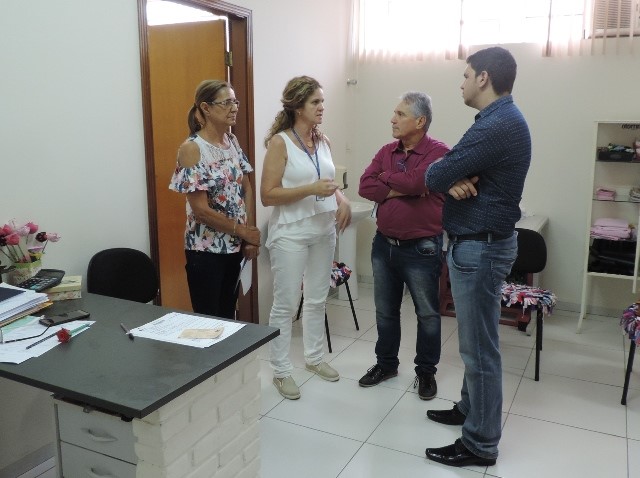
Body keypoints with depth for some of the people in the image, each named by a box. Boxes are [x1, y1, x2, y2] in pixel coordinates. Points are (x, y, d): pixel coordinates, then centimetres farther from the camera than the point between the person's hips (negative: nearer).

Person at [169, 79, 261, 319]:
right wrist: (243, 231, -11)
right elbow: (201, 210, -19)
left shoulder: (232, 141, 5)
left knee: (228, 316, 18)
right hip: (206, 249, -6)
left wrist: (249, 237, -2)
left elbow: (246, 189, 8)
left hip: (234, 246, 6)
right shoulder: (192, 149, -16)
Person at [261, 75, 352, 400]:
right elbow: (267, 195, -15)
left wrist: (342, 200, -3)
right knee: (286, 304, 2)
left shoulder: (322, 141, 8)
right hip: (291, 234, -6)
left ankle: (314, 357, 33)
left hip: (324, 230, 7)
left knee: (317, 299, 16)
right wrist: (311, 189, -24)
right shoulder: (280, 142, -11)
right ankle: (281, 370, 16)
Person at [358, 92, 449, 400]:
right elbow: (365, 186, -6)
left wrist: (386, 177, -10)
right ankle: (386, 363, 34)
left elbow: (416, 180, -28)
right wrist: (402, 189, -17)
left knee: (427, 314, 10)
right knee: (385, 311, 17)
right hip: (383, 244, 6)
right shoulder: (386, 151, 6)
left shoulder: (439, 153, -12)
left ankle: (426, 371, 27)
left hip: (421, 249, -5)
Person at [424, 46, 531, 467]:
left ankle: (480, 444, 13)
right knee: (475, 341, 21)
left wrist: (451, 178, 0)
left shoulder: (497, 125, -22)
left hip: (480, 247, -11)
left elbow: (434, 177, -21)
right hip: (478, 242, 11)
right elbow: (457, 169, 10)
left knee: (480, 348, 0)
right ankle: (471, 409, 37)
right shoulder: (503, 119, 14)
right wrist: (457, 181, -12)